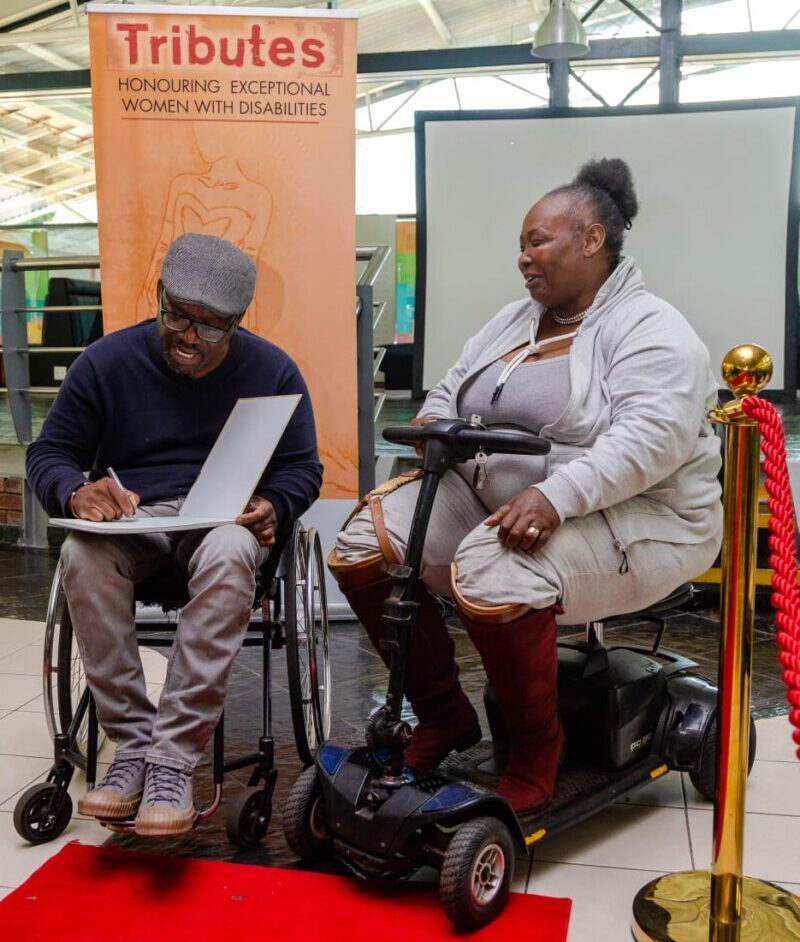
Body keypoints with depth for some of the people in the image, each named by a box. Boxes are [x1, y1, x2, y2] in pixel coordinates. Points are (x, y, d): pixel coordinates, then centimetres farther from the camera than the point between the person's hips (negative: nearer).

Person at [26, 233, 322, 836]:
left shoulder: (272, 370, 4)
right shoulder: (108, 362, 3)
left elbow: (302, 467, 7)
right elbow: (48, 453, 5)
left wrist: (273, 506, -17)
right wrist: (78, 492, -20)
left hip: (227, 518, -1)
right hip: (131, 516, 2)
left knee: (229, 554, -38)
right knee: (82, 554, -34)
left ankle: (175, 758, -34)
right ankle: (133, 744, -24)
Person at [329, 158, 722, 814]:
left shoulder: (649, 330, -8)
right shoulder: (512, 322, 16)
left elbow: (653, 437, -23)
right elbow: (450, 393, 19)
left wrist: (555, 497, -36)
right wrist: (431, 424, -6)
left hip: (625, 516, -7)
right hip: (488, 497, 8)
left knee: (489, 575, -37)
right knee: (361, 549, -9)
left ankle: (536, 749, -8)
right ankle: (444, 715, 7)